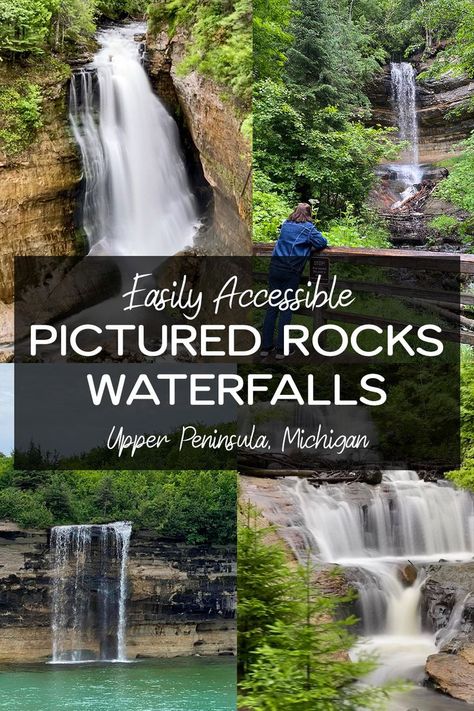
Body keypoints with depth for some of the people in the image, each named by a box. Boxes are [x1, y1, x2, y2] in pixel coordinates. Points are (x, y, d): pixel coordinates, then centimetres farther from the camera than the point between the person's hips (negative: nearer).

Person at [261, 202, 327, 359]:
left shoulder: (286, 225, 15)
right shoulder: (308, 228, -1)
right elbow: (322, 243, -3)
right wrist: (312, 242, 17)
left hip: (275, 268, 4)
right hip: (291, 271, -4)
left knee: (272, 306, 8)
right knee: (286, 308, 1)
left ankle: (266, 346, 7)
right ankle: (280, 349, -1)